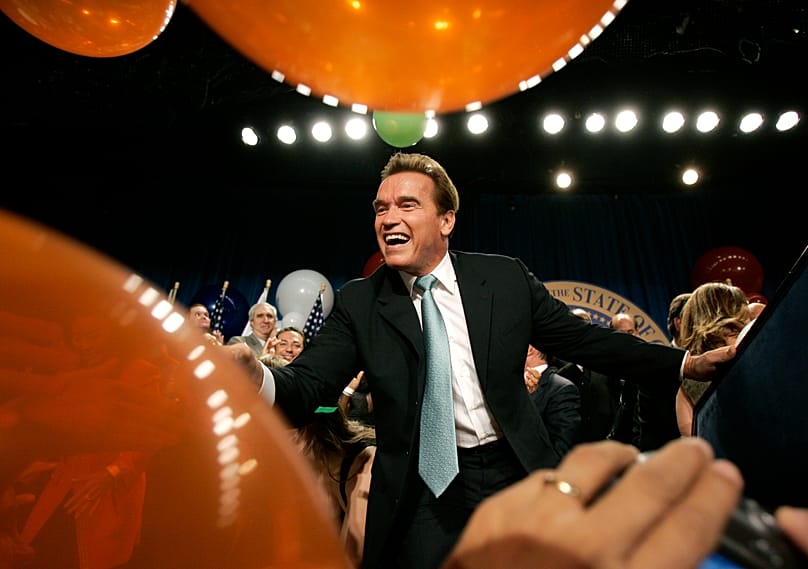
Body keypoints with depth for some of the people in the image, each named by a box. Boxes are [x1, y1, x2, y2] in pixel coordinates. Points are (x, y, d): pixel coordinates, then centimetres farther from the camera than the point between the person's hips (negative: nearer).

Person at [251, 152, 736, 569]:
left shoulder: (507, 278, -3)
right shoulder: (358, 304, -6)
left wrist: (686, 363, 1)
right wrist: (256, 378, -35)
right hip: (423, 497, -1)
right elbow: (307, 385, -13)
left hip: (518, 474, 2)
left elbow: (583, 339, 4)